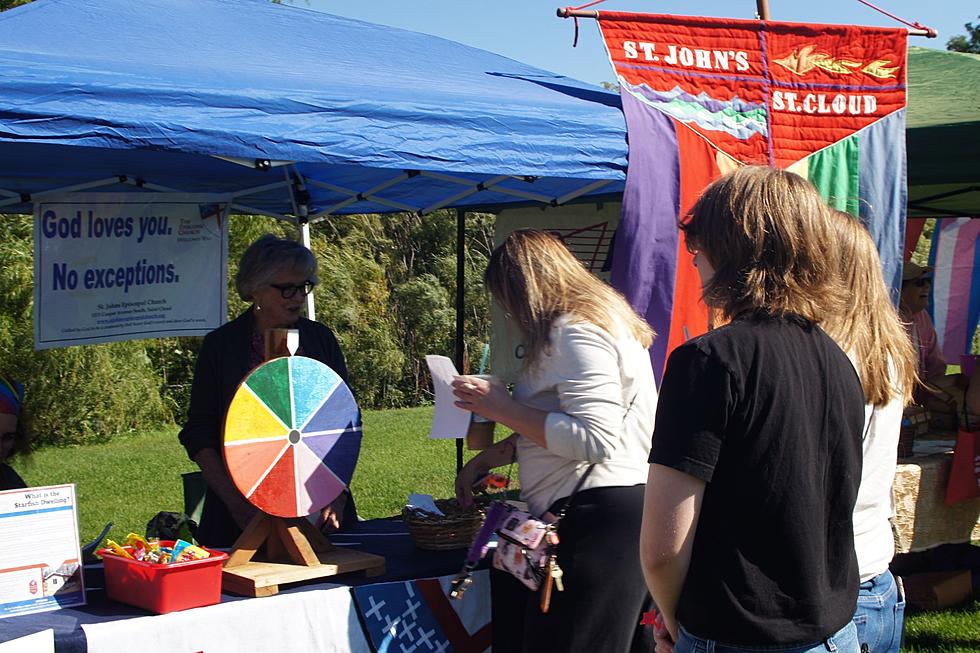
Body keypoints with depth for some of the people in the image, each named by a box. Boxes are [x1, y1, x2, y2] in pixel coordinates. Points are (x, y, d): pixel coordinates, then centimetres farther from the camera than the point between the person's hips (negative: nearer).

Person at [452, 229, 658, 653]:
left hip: (599, 518, -10)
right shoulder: (599, 320, 20)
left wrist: (503, 409, -13)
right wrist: (490, 458, 24)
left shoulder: (577, 332, -12)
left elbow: (594, 440, -21)